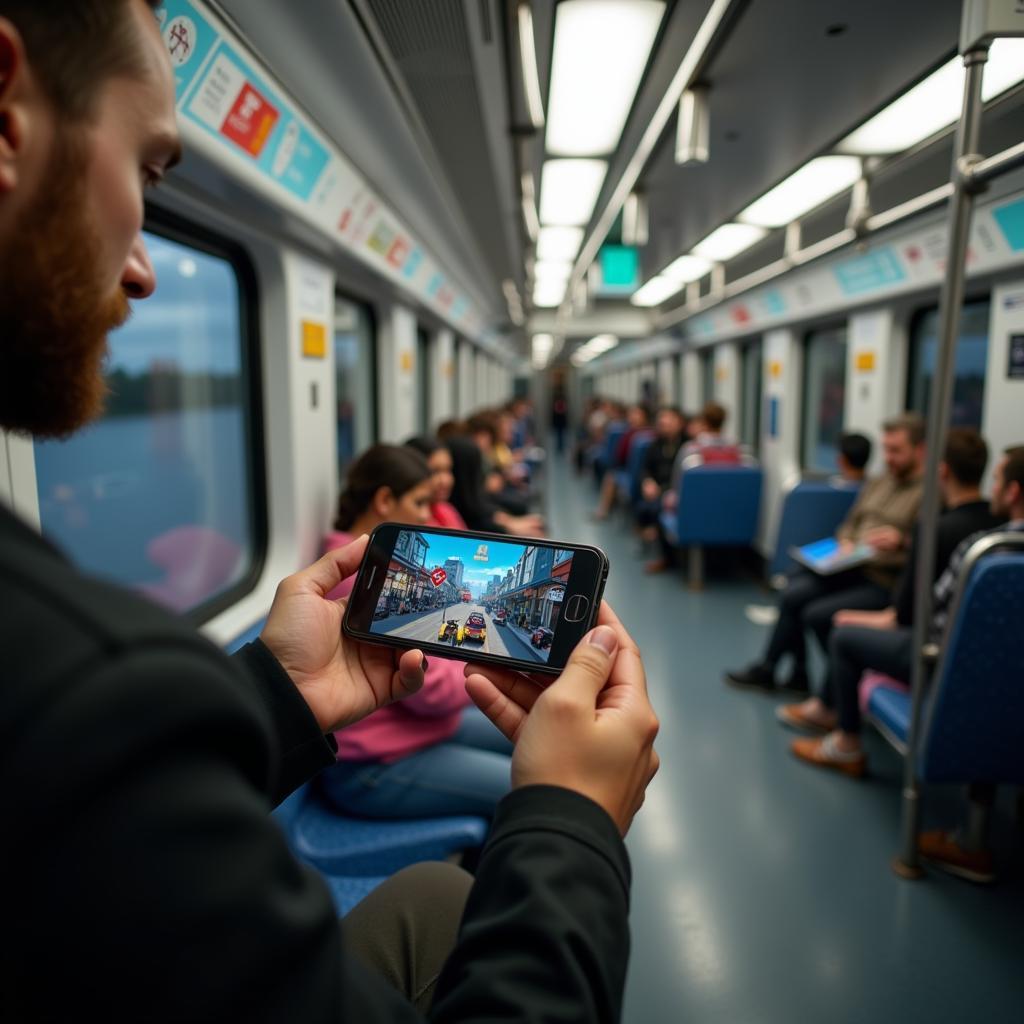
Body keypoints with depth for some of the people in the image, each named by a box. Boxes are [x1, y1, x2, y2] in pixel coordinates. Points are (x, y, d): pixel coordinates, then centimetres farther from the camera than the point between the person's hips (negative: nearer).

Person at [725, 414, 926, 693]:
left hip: (887, 581, -7)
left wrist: (901, 541, -30)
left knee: (817, 613, -22)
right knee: (794, 592, -14)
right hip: (852, 568, 7)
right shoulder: (877, 483, 18)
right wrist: (845, 543, 5)